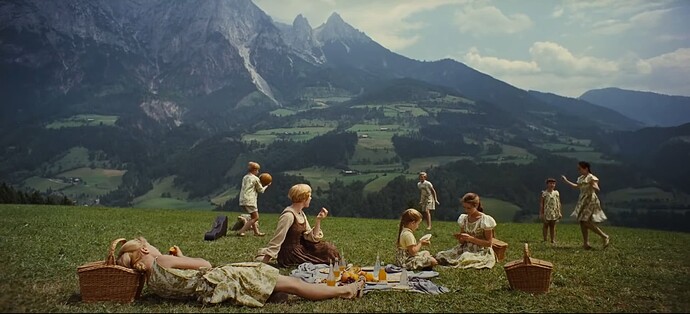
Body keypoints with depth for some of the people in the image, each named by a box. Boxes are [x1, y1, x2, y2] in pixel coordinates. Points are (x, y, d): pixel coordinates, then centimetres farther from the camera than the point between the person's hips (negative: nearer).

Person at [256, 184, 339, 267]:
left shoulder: (301, 214, 5)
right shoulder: (288, 215, -22)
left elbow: (312, 237, 3)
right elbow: (276, 241, -23)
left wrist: (318, 220, -6)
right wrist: (263, 263, -23)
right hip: (289, 254, -9)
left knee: (326, 247, 5)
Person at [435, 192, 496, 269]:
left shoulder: (485, 220, -11)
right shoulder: (463, 219, 5)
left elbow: (488, 243, -10)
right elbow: (463, 242, 11)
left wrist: (470, 238, -20)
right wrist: (460, 238, -13)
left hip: (481, 252, -4)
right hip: (465, 250, 4)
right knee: (440, 256, -18)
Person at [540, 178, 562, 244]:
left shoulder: (556, 193, 8)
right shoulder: (544, 193, -2)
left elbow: (558, 203, 11)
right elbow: (541, 204, -3)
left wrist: (559, 212, 7)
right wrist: (541, 213, -6)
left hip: (554, 213, 3)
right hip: (546, 212, -3)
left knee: (553, 226, 8)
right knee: (545, 225, 2)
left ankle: (553, 240, 12)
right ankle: (545, 240, 8)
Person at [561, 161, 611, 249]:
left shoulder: (591, 178, -13)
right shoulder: (581, 178, 12)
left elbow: (597, 189, -21)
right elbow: (577, 186, 31)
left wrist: (594, 186, -42)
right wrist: (566, 181, 35)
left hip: (590, 201, -9)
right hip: (583, 201, 9)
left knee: (586, 222, -13)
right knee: (582, 222, 6)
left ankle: (605, 237, -1)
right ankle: (586, 243, 10)